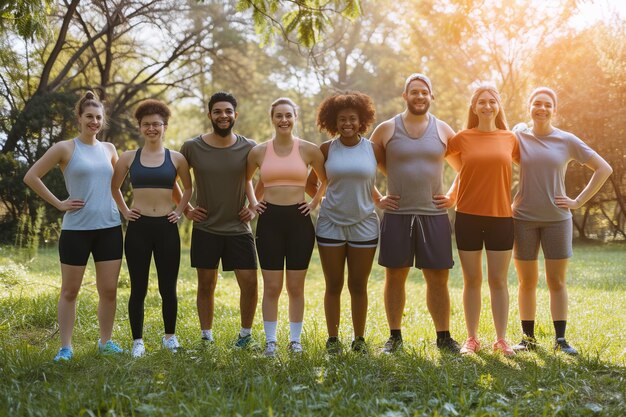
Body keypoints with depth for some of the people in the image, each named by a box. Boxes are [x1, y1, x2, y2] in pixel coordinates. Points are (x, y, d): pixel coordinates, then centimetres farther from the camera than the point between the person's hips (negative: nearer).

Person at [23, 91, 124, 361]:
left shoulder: (109, 149, 10)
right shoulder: (65, 148, -3)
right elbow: (31, 177, -5)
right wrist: (58, 203, -7)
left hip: (109, 228, 4)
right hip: (76, 230, -4)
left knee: (109, 290, 6)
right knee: (70, 291, 4)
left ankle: (105, 342, 20)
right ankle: (65, 347, 12)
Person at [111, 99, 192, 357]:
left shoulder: (176, 159, 3)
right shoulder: (129, 158, 4)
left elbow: (189, 188, 18)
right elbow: (114, 188, 17)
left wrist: (180, 210, 7)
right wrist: (124, 211, 7)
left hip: (167, 228, 0)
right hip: (138, 228, 0)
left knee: (168, 287, 6)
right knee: (138, 288, 4)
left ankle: (170, 336, 23)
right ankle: (137, 341, 14)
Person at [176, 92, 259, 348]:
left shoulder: (248, 148, -3)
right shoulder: (192, 147, -4)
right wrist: (186, 209, 4)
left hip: (239, 229, 0)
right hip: (205, 229, 0)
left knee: (249, 284, -3)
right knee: (206, 286, 9)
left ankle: (246, 334, 17)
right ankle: (206, 337, 22)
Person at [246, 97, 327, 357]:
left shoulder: (308, 150, 2)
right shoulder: (259, 151, 4)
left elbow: (326, 180, 15)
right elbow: (244, 180, 21)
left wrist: (314, 203, 5)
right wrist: (253, 202, 10)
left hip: (299, 220, 0)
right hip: (269, 221, 1)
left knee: (296, 287, 4)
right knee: (271, 287, 1)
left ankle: (295, 340, 16)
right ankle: (270, 341, 11)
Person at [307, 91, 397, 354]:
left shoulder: (373, 150, 0)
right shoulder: (326, 149, 1)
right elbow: (311, 181, 14)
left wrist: (378, 200, 3)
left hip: (364, 225, 0)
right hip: (331, 224, 0)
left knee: (358, 286, 6)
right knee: (333, 286, 6)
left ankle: (359, 339, 19)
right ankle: (332, 338, 17)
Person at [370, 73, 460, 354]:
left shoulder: (443, 130, 6)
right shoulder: (387, 129, 3)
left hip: (434, 215, 1)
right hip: (396, 215, -1)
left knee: (438, 278, 3)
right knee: (395, 276, 5)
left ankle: (443, 336, 14)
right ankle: (395, 337, 16)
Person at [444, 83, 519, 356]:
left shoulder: (510, 139, 5)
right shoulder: (462, 138, 2)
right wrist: (449, 196, 6)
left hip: (501, 217, 1)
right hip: (468, 217, 0)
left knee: (498, 280, 4)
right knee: (472, 280, 5)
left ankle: (501, 340, 12)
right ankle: (472, 339, 13)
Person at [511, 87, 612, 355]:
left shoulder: (567, 141, -1)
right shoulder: (518, 137, 0)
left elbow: (603, 169, 2)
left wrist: (579, 202, -4)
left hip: (557, 219, 0)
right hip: (523, 219, 0)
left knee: (557, 282, 3)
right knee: (527, 282, 7)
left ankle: (560, 339, 10)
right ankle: (528, 338, 16)